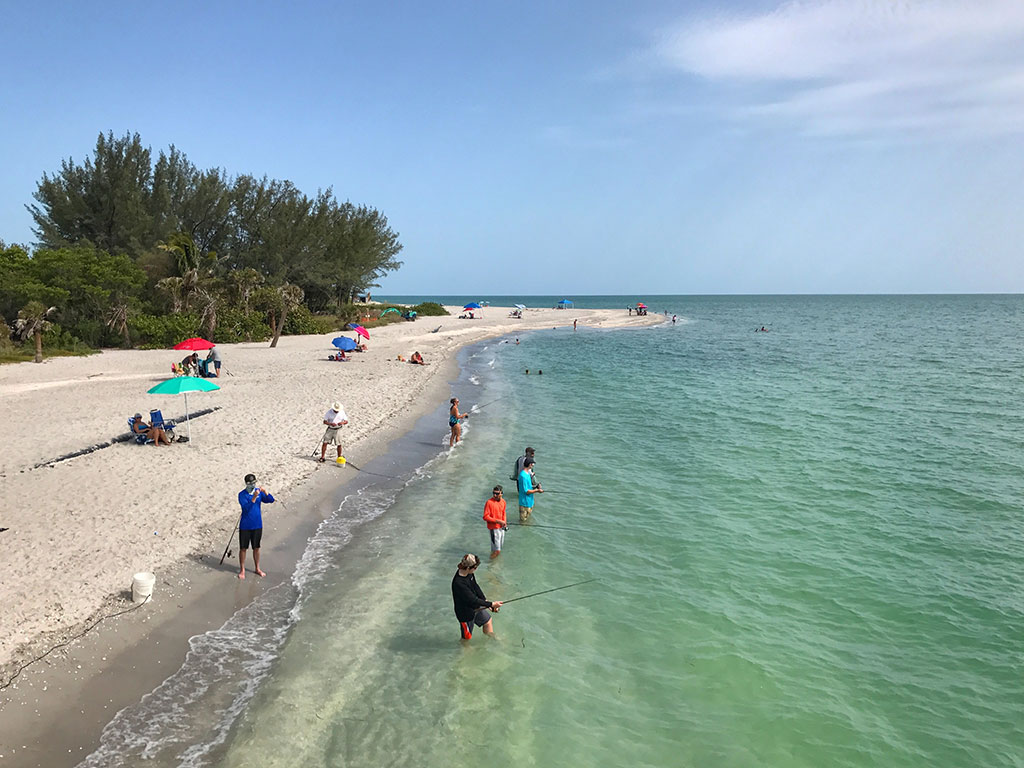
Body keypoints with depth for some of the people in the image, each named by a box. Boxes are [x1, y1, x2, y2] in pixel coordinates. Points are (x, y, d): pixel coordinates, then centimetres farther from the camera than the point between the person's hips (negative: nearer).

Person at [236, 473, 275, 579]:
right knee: (243, 548, 7)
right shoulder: (242, 494, -12)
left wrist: (264, 492, -23)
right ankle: (242, 570, 21)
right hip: (245, 526, -3)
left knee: (256, 548, 14)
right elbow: (246, 507, -25)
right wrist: (254, 497, -35)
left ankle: (257, 569, 28)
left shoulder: (259, 492, 0)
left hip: (257, 525, 3)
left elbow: (271, 500, -7)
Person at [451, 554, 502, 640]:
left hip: (475, 607, 9)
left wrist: (486, 601, -9)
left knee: (487, 620, 28)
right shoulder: (459, 583, -39)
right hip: (466, 613, -9)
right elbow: (473, 600, -33)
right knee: (467, 639, 11)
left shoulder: (469, 573, -13)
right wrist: (491, 604, -27)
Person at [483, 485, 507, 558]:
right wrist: (497, 521, -23)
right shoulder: (489, 502, -19)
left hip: (501, 527, 6)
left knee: (501, 543, 20)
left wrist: (504, 522, 0)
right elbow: (485, 517, -19)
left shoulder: (503, 501, 0)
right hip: (493, 527, -6)